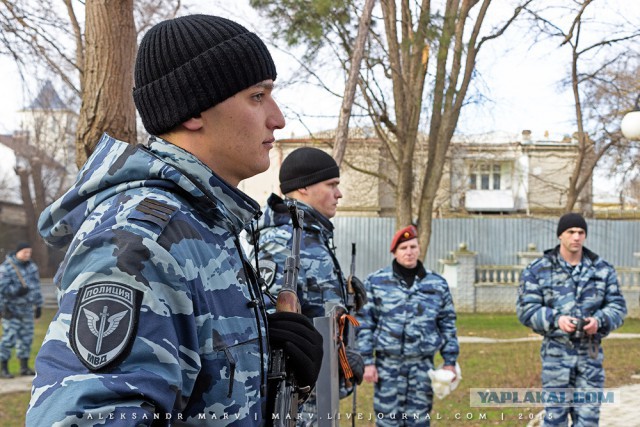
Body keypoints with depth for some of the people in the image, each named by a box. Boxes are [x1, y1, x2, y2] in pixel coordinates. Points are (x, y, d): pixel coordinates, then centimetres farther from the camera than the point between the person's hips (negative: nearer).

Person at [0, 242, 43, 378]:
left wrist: (38, 305, 14)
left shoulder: (31, 266, 9)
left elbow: (36, 287, 15)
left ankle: (24, 367, 15)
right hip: (11, 310, -6)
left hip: (27, 309, 6)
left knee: (26, 338, 7)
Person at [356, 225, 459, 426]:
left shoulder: (437, 284, 7)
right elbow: (365, 324, 1)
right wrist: (367, 361, -4)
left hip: (422, 365, 2)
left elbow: (447, 325, 11)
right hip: (388, 364, -1)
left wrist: (450, 361, 8)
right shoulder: (376, 281, 1)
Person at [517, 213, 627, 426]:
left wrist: (599, 320, -15)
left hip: (590, 353, 2)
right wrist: (555, 319, -21)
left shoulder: (602, 269, 6)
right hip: (556, 353, -2)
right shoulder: (538, 270, -1)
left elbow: (618, 306, 6)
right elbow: (526, 310, -5)